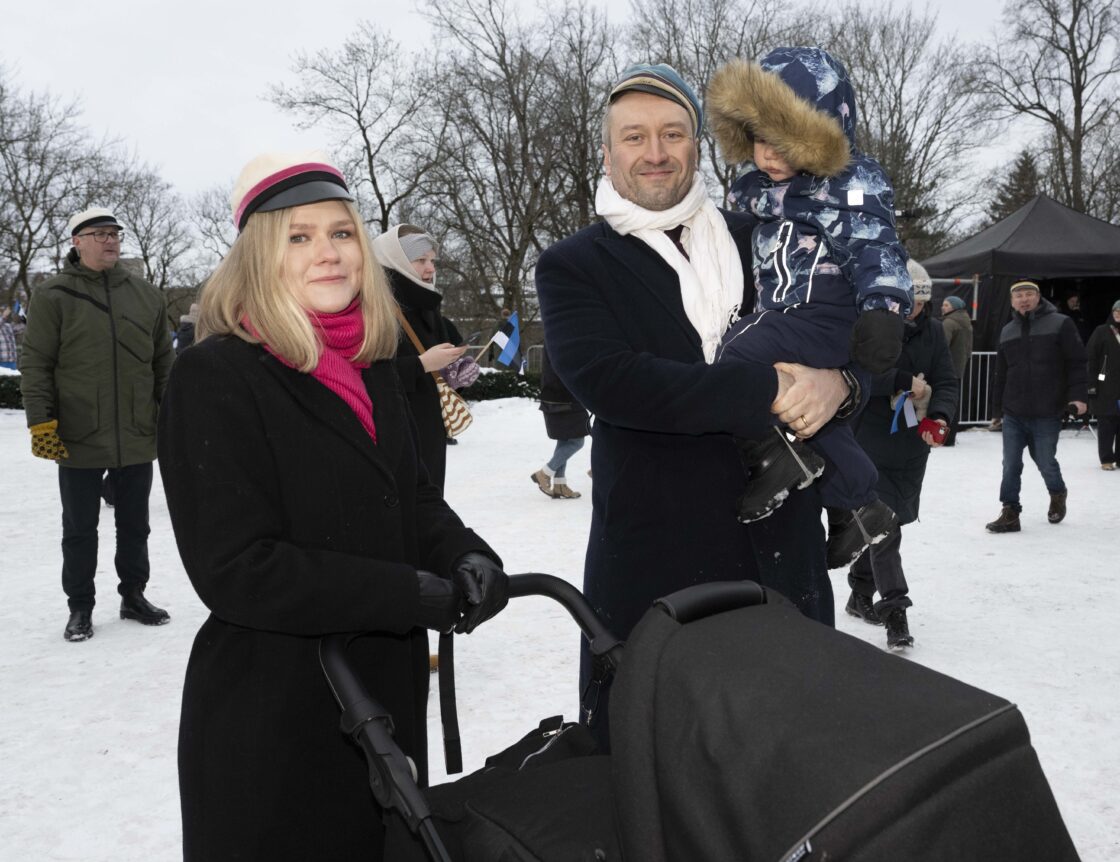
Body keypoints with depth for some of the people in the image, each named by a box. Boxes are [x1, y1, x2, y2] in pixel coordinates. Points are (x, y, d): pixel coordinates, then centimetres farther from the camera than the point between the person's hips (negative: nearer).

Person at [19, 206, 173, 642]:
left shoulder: (146, 295, 7)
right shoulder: (53, 296, -4)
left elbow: (164, 362, 12)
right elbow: (35, 365, -5)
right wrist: (41, 423, -11)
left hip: (138, 439, 3)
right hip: (78, 441, -3)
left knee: (134, 524, 15)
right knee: (79, 529, 9)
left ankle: (133, 596, 31)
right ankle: (80, 607, 24)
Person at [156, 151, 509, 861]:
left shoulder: (371, 365, 6)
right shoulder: (216, 377, -16)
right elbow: (235, 569, -22)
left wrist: (466, 557, -11)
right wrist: (415, 595, -23)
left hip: (389, 696, 7)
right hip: (271, 717, -6)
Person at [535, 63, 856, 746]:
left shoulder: (759, 240, 11)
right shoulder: (572, 266, 1)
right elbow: (608, 380, -17)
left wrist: (839, 382, -12)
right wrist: (771, 390, -19)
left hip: (784, 555, 4)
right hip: (651, 574, -3)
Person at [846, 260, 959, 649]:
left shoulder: (932, 331, 5)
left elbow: (948, 381, 0)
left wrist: (940, 415, -19)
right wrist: (904, 382, -23)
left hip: (912, 446, 5)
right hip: (870, 442, -5)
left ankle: (860, 594, 32)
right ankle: (893, 608, -4)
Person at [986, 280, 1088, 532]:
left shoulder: (1060, 324, -2)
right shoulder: (1007, 331, 13)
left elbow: (1077, 363, -6)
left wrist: (1078, 395, -15)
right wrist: (998, 407, 17)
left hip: (1047, 414, -4)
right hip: (1013, 414, 4)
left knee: (1045, 462, 7)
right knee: (1010, 465, 1)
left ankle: (1057, 494, 37)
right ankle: (1010, 513, 9)